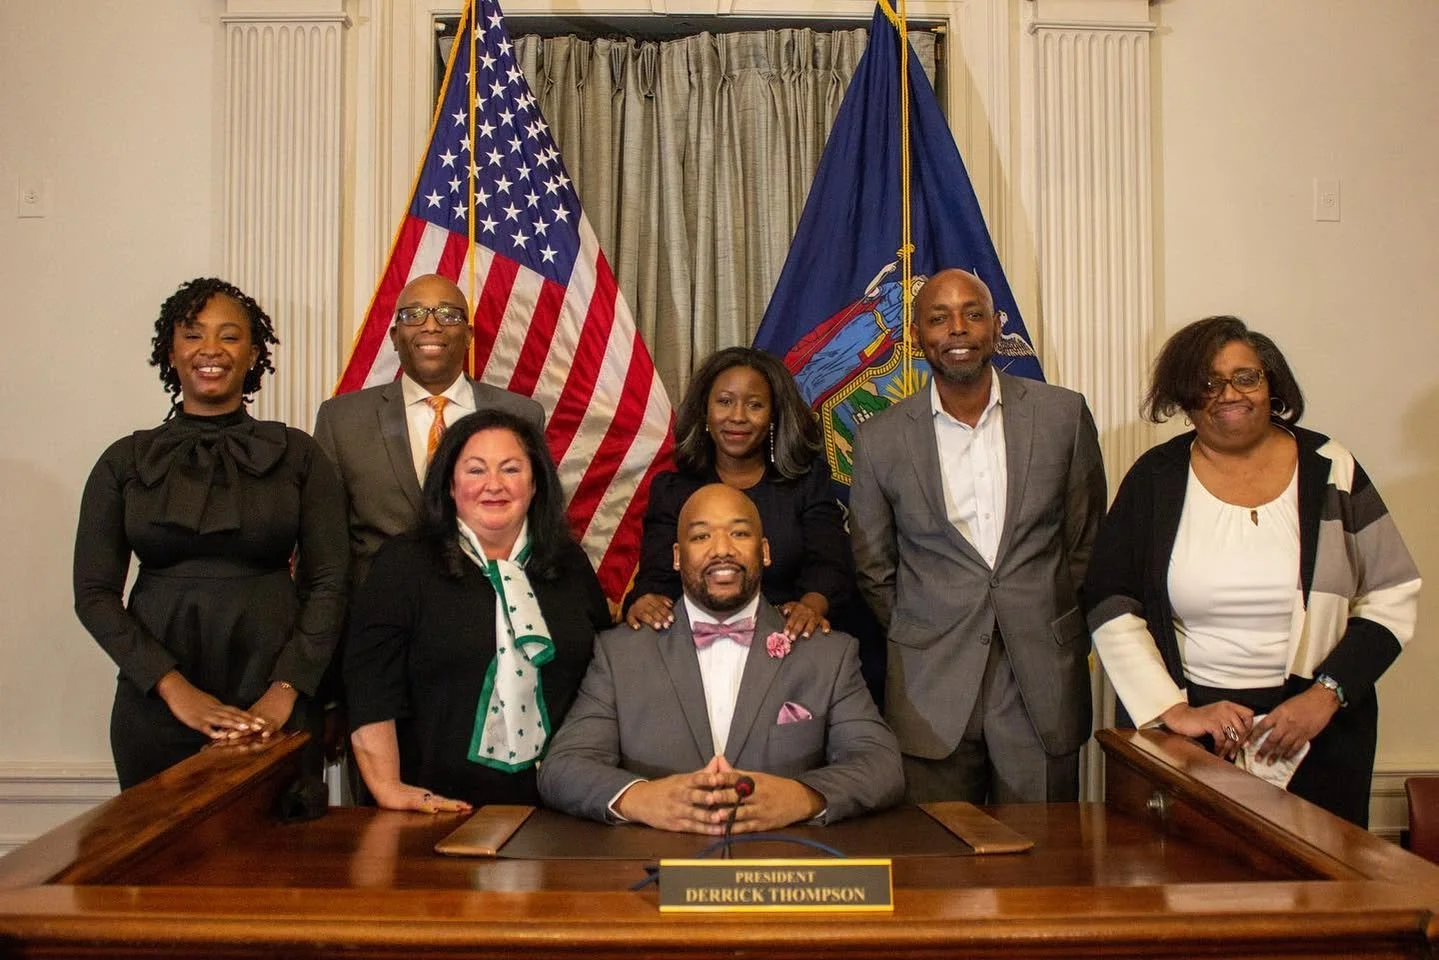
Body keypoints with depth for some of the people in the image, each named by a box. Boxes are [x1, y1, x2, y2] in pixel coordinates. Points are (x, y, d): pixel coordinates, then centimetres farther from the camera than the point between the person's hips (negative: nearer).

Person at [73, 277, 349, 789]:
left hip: (274, 707, -1)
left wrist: (284, 693, -12)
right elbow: (94, 593, 1)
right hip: (157, 705, 1)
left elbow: (329, 581, -1)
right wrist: (175, 688, -11)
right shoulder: (125, 461, 5)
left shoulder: (297, 454, 2)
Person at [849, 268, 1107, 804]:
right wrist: (920, 644, 6)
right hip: (930, 695, 0)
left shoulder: (1064, 415, 2)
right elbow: (874, 571, 9)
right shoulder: (880, 438, 1)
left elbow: (1087, 544, 9)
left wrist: (1061, 637, 6)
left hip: (1044, 685, 1)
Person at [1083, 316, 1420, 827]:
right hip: (1185, 730, -1)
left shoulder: (1330, 471, 2)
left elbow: (1392, 596, 2)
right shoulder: (1155, 478, 0)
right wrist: (1172, 709, -13)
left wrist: (1326, 694, -9)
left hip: (1320, 730, 1)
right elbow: (1110, 606, -5)